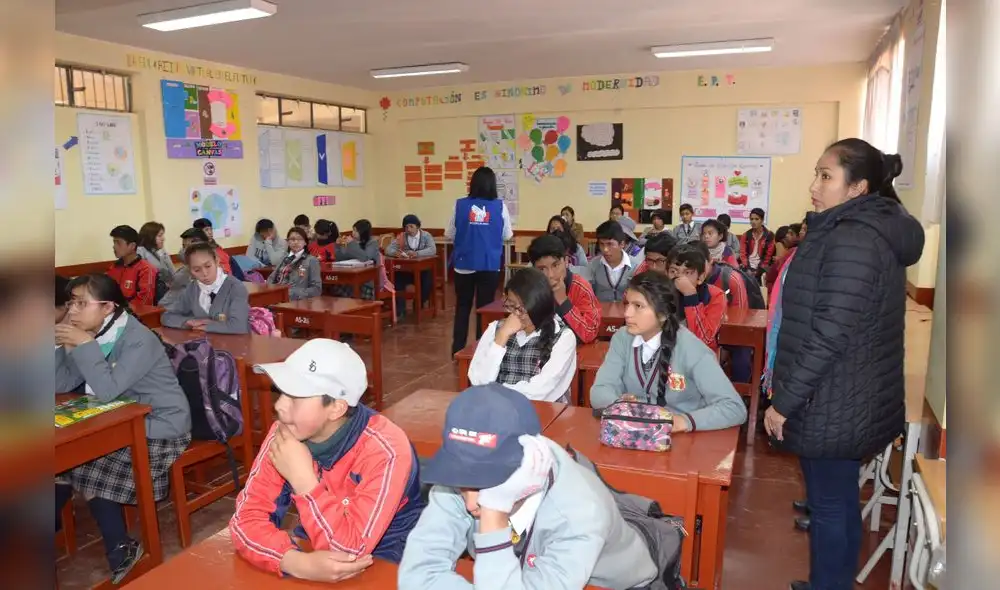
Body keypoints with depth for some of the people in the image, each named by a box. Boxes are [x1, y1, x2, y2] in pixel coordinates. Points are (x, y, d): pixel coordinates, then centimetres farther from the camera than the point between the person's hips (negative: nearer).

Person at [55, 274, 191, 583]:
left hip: (159, 430, -8)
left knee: (90, 471, -11)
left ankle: (121, 551, 9)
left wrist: (84, 345, -28)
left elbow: (108, 390, -31)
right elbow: (61, 384, 1)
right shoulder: (96, 335, 2)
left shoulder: (139, 339, -22)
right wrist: (61, 346, -12)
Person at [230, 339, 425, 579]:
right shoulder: (286, 434, -12)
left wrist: (301, 477, -32)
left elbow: (349, 549, -28)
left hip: (382, 565, -3)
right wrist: (298, 563, -29)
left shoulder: (384, 451, -27)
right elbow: (247, 517, -13)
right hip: (314, 553, 4)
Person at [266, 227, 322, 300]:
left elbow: (316, 289, 0)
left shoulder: (311, 260, 5)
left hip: (298, 301, -4)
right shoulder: (282, 260, 23)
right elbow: (271, 279, 20)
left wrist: (293, 294, -13)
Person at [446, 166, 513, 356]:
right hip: (490, 265, -1)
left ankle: (458, 350, 18)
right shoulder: (500, 206, -5)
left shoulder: (460, 204, -5)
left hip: (464, 265, 1)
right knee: (485, 308, 9)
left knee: (462, 307, 14)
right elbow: (507, 236, 6)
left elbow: (449, 234, 3)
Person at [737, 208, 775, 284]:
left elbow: (768, 255, 0)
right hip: (748, 267, 2)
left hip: (760, 268, -2)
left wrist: (759, 270, -9)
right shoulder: (746, 235, 11)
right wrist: (747, 268, -9)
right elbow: (742, 253, 6)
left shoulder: (769, 235, 2)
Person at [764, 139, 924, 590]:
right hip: (854, 400, 10)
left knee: (829, 506, 6)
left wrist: (783, 401, -18)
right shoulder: (877, 233, 10)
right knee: (841, 501, 21)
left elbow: (827, 336, -26)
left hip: (833, 405, -10)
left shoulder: (850, 240, -22)